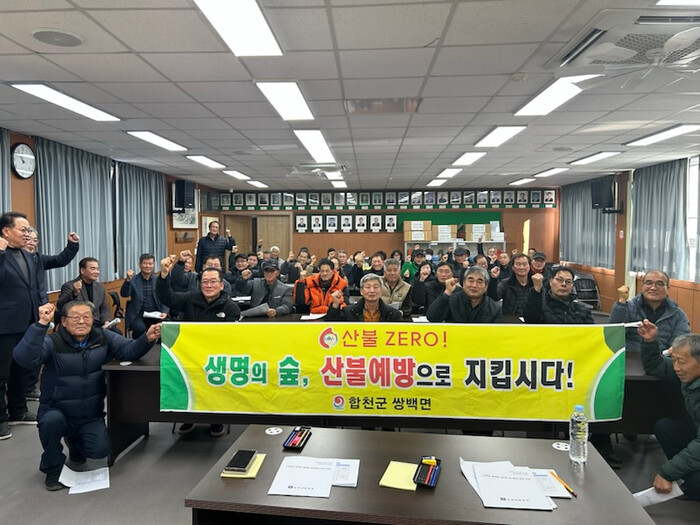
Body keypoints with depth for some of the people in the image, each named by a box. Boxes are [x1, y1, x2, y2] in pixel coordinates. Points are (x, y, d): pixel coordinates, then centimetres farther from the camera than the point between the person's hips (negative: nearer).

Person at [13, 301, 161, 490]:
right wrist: (41, 324, -43)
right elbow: (25, 358, -32)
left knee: (101, 450, -16)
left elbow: (129, 350, -11)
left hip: (91, 416, 2)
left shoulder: (102, 337, -4)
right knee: (51, 421, -35)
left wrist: (147, 339, -32)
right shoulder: (53, 343, -14)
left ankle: (75, 440, 24)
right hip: (56, 411, -2)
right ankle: (53, 468, -3)